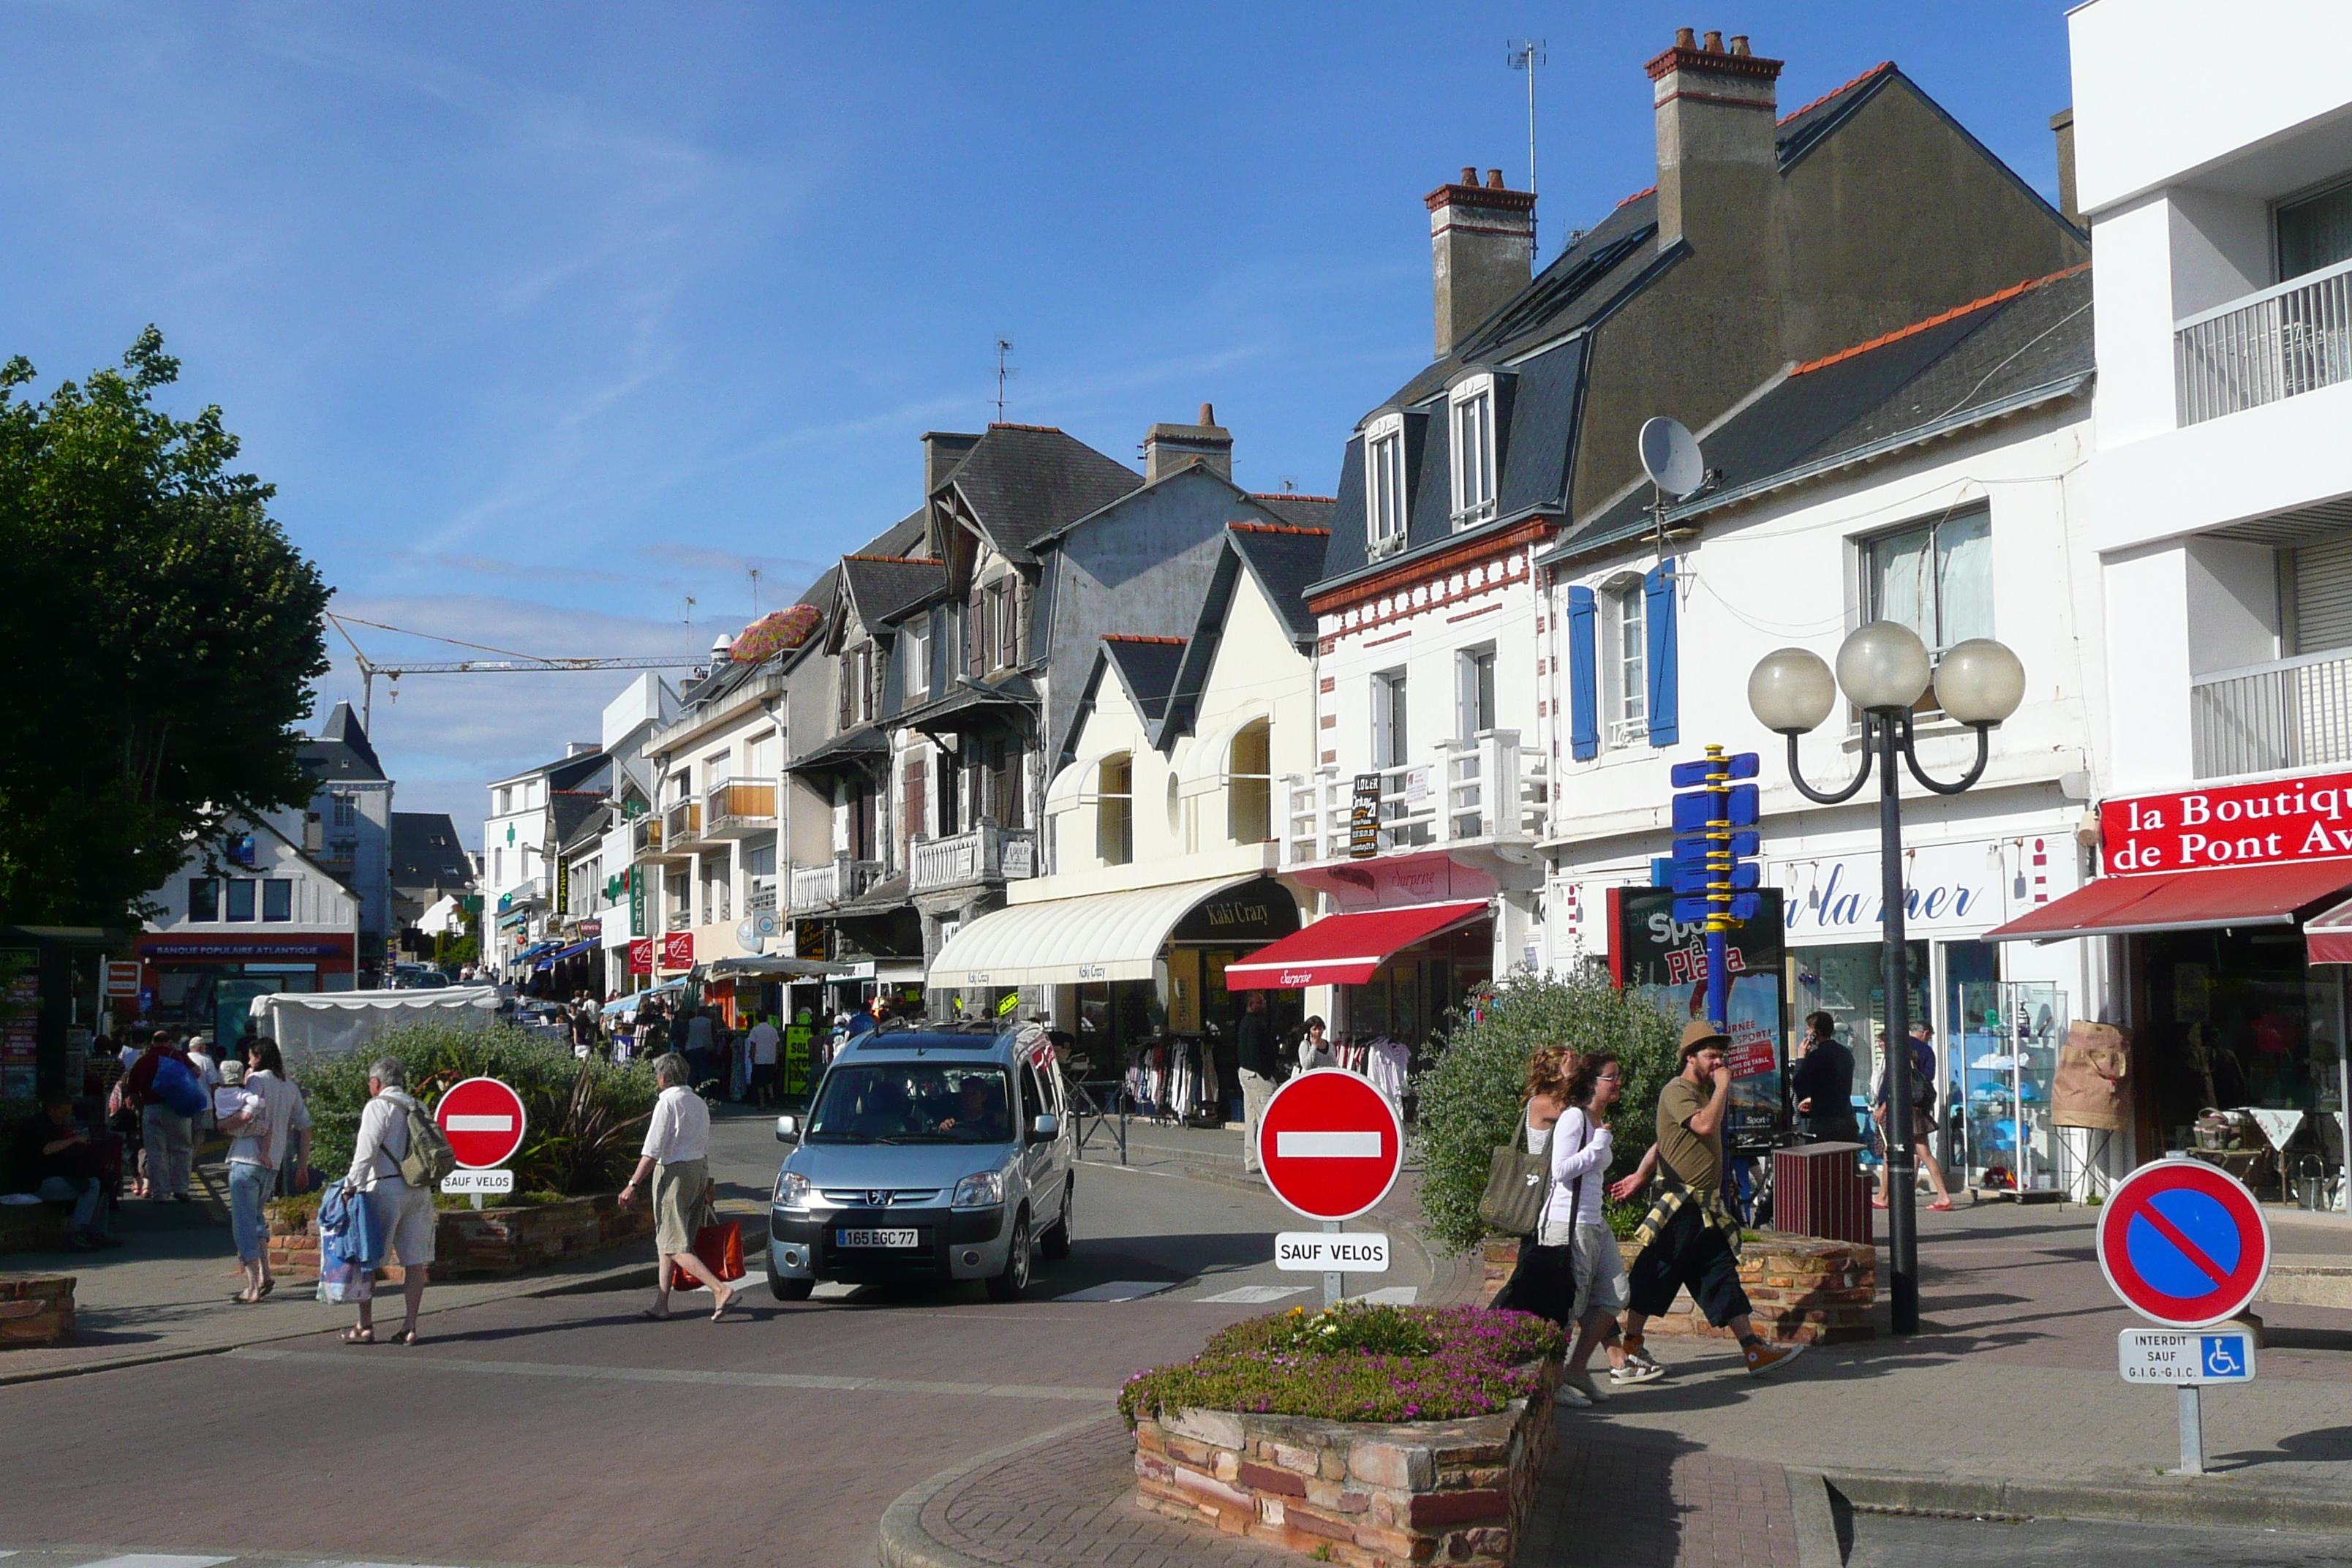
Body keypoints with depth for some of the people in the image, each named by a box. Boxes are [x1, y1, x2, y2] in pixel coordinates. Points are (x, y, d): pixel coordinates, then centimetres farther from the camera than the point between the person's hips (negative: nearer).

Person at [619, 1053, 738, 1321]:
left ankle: (721, 1289, -21)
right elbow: (705, 1148, 16)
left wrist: (633, 1185, -18)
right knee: (666, 1241, 15)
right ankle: (661, 1304, 15)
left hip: (674, 1172, -9)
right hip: (699, 1170, 9)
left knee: (674, 1245, -9)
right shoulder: (699, 1103, 13)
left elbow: (652, 1151, -18)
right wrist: (706, 1183, 21)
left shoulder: (667, 1102, -12)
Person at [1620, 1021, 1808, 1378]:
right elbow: (1705, 1125, -28)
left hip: (1707, 1208, 9)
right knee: (1653, 1278, -1)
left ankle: (1754, 1350, 6)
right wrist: (1722, 1085, -17)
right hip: (1679, 1206, -9)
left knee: (1722, 1275, 8)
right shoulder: (1677, 1091, -13)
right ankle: (1631, 1349, 9)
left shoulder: (1705, 1090, 17)